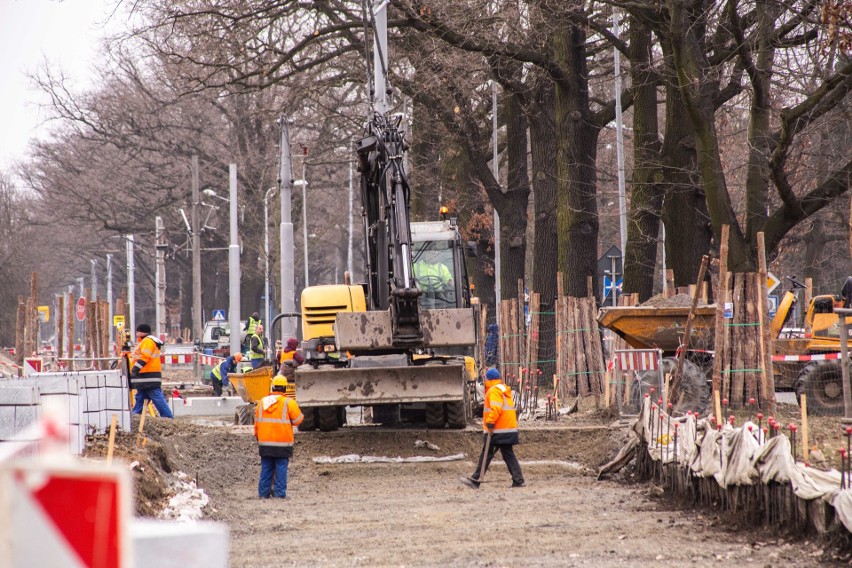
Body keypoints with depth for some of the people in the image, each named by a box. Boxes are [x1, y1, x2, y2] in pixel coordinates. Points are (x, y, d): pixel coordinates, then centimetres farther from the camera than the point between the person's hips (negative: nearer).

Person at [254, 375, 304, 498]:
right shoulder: (288, 402, -7)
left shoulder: (262, 402, 8)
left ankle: (264, 493, 11)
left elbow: (257, 422, 14)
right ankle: (280, 493, -2)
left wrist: (257, 437, 24)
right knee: (281, 468, 0)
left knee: (266, 468, 10)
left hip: (265, 443, 4)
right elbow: (297, 420, -5)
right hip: (282, 442, -4)